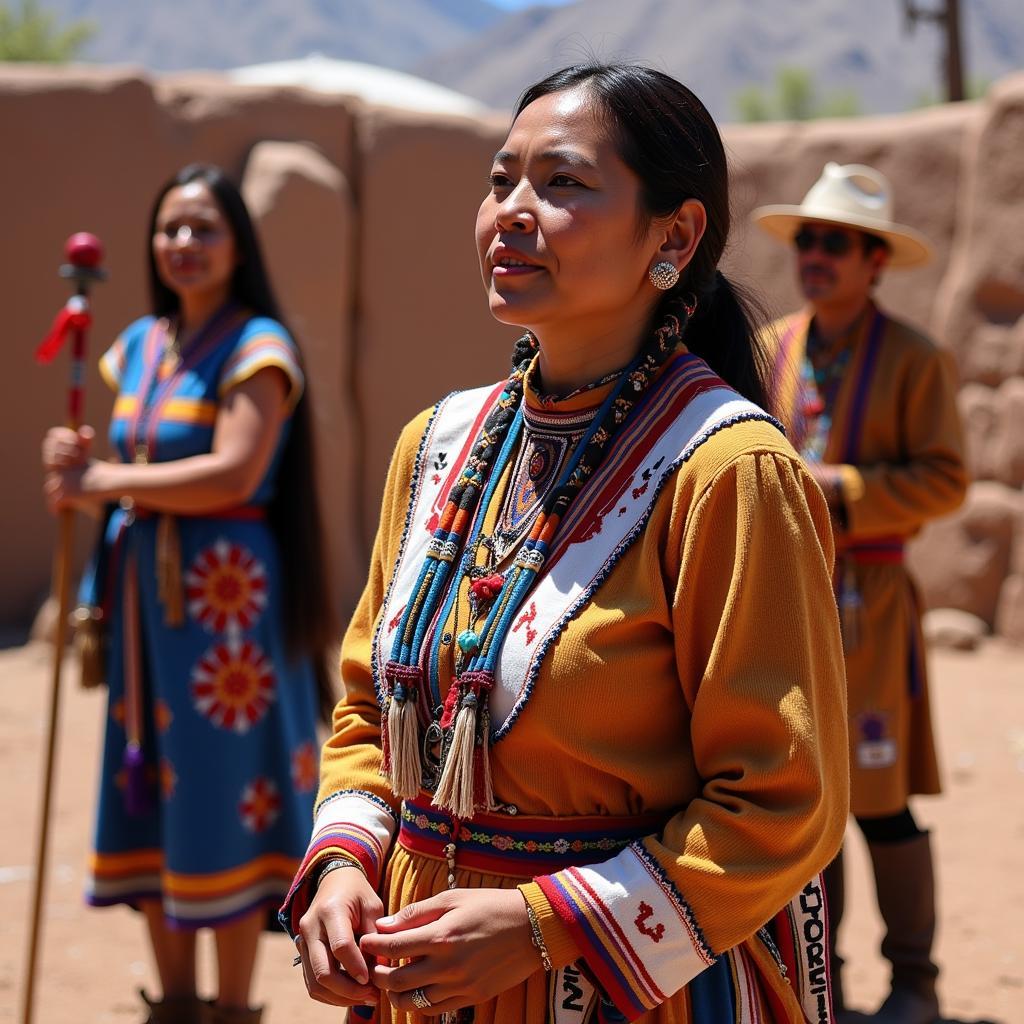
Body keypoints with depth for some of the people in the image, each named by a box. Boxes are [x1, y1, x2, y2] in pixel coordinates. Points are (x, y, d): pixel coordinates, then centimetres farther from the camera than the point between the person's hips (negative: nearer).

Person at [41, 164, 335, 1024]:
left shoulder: (257, 345, -7)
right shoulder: (139, 345, 14)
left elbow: (233, 474, -19)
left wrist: (103, 483, -13)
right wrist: (73, 465, -3)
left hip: (224, 592, -7)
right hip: (144, 589, 7)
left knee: (222, 792, -2)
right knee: (152, 794, 9)